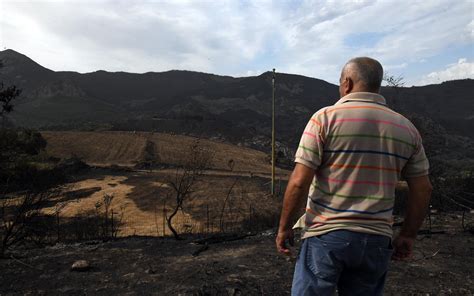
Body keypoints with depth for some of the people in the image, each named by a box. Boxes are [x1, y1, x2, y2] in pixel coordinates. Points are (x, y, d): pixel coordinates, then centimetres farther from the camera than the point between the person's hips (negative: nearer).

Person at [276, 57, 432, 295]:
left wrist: (284, 227, -3)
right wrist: (407, 236, 18)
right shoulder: (406, 128, 5)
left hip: (326, 235, -4)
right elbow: (422, 190, 8)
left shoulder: (325, 118, -9)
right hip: (376, 240, 5)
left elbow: (299, 182, -14)